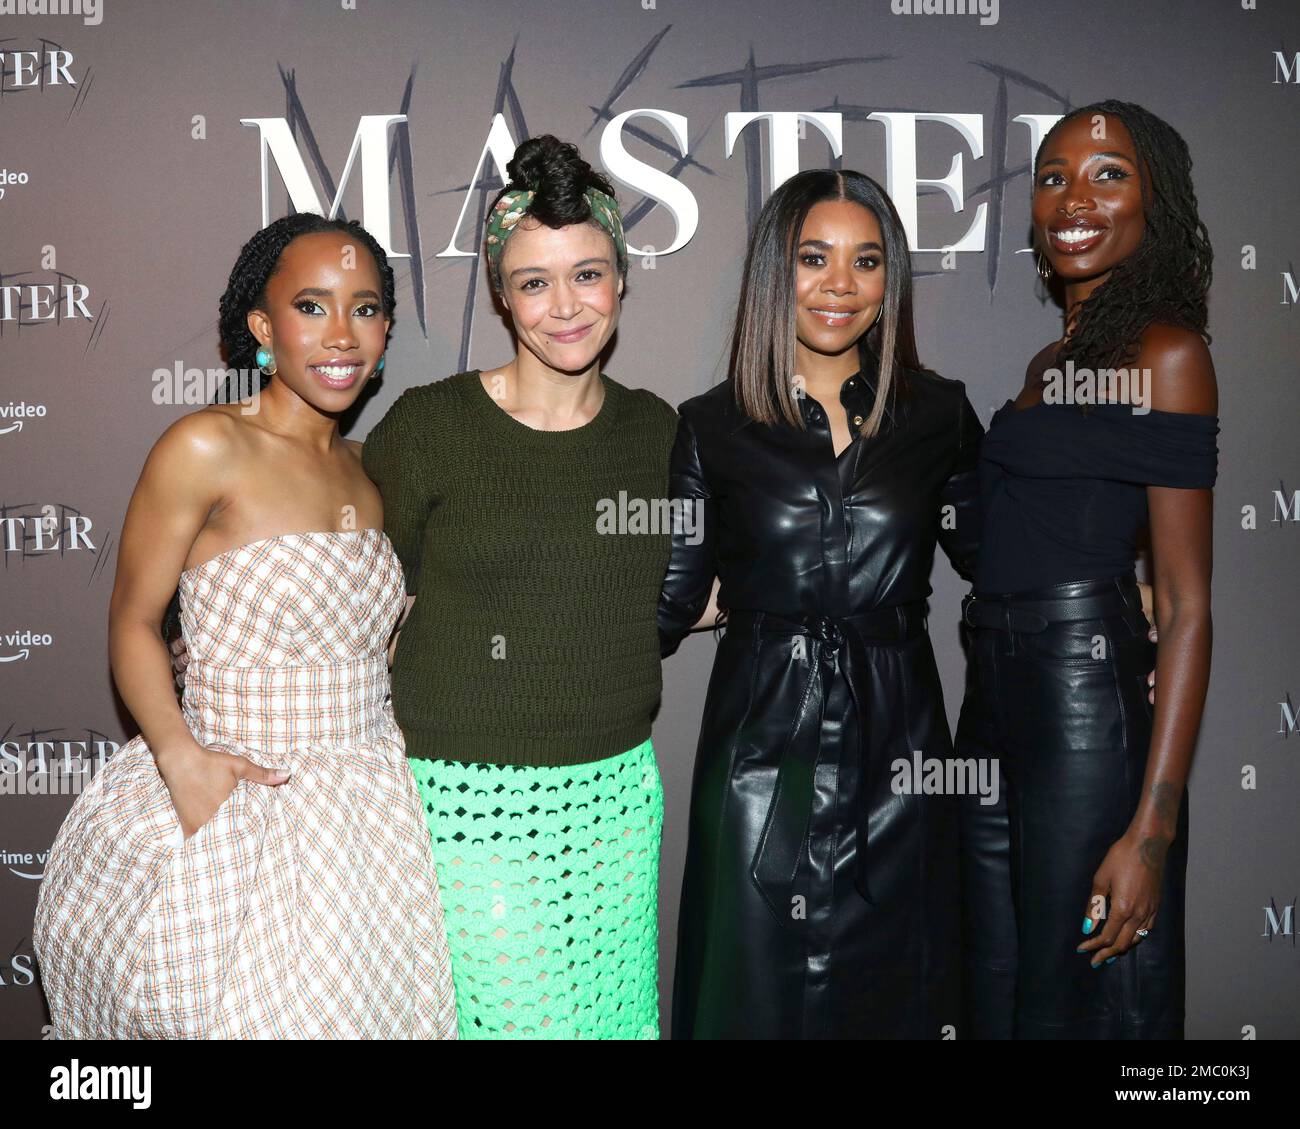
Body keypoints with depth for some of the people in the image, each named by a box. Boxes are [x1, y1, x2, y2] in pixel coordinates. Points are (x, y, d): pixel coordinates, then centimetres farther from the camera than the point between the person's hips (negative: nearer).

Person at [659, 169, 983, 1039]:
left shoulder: (938, 414, 3)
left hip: (896, 755, 2)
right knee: (759, 997, 9)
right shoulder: (714, 428, 0)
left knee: (893, 995, 14)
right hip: (764, 754, -1)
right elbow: (670, 603, 1)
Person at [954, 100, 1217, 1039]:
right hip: (995, 706, 8)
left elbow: (1187, 604, -12)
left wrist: (1153, 827, -17)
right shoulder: (1048, 362, 16)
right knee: (997, 1002, 17)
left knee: (1076, 1005, 6)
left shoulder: (1167, 352, -7)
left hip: (1089, 708, -8)